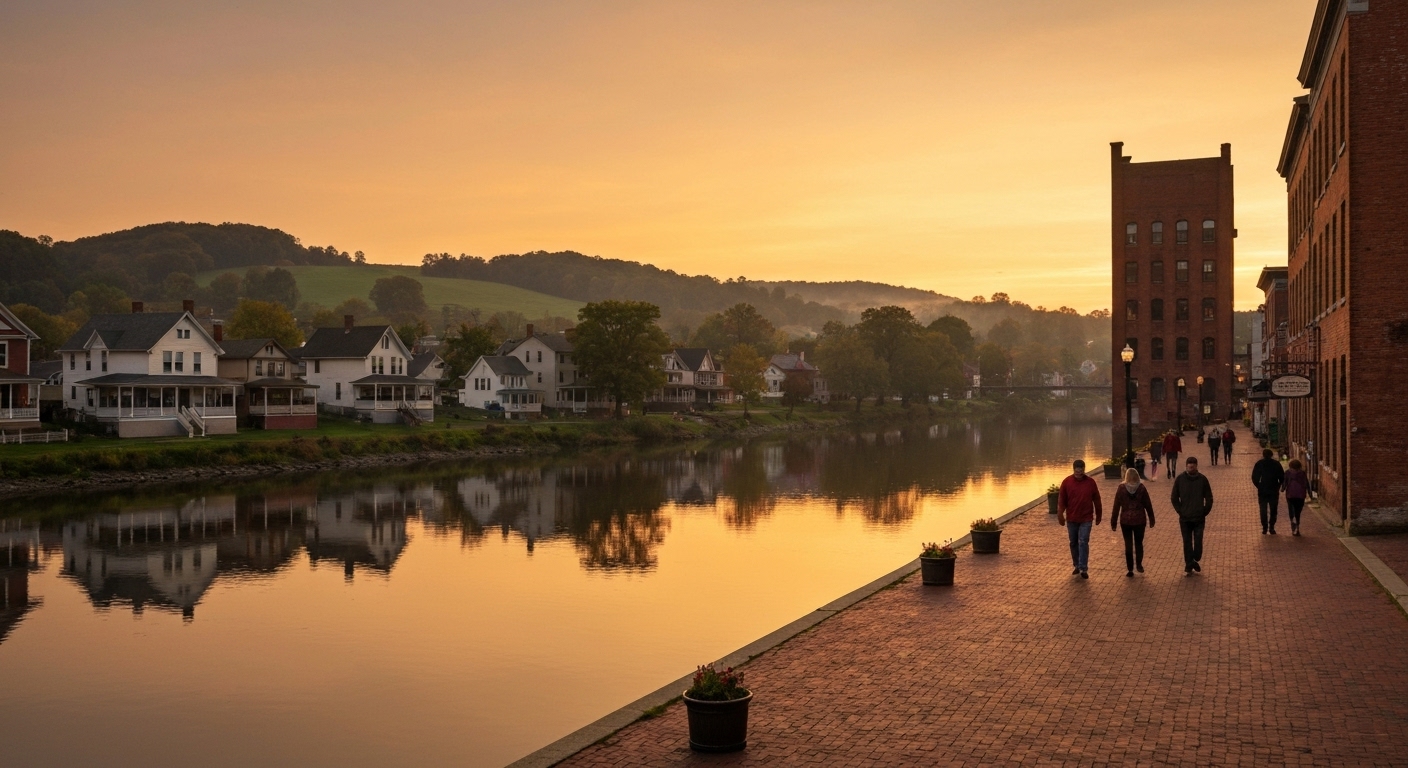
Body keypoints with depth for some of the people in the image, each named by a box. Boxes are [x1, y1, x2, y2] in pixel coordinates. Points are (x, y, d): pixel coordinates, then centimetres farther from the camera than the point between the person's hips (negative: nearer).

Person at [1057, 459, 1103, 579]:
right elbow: (1061, 500, 0)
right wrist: (1060, 515, -1)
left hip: (1086, 519, -2)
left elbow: (1096, 500, 4)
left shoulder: (1090, 482, -5)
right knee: (1073, 543, 11)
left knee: (1083, 543, -7)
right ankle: (1077, 566, 25)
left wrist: (1098, 515, 9)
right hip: (1071, 519, 2)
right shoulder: (1066, 482, -5)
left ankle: (1084, 569, -6)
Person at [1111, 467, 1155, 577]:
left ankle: (1130, 570, 6)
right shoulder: (1141, 488, -5)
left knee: (1128, 545, 5)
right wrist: (1151, 519, 12)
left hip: (1125, 520, -1)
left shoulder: (1121, 488, -7)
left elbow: (1116, 506, -5)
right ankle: (1139, 564, 15)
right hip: (1139, 520, 1)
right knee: (1139, 543, 19)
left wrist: (1113, 522, 2)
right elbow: (1148, 505, 1)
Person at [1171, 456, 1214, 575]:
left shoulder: (1202, 479, -3)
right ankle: (1188, 566, 14)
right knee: (1187, 543, 6)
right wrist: (1180, 511, -3)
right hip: (1185, 518, 1)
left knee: (1198, 542, -4)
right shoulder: (1180, 479, -2)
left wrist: (1204, 512, -1)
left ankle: (1196, 560, 20)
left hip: (1199, 518, -1)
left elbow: (1209, 498, 4)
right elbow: (1174, 498, 4)